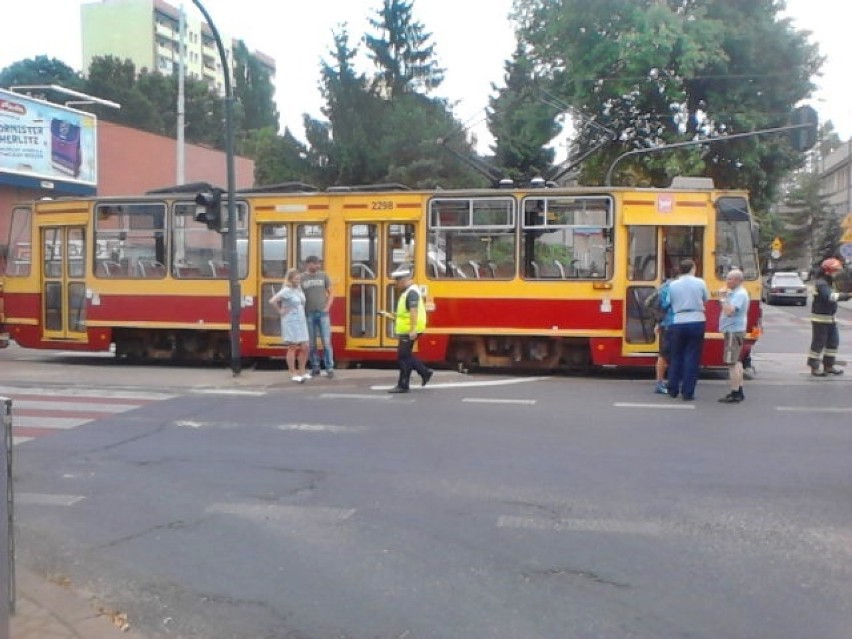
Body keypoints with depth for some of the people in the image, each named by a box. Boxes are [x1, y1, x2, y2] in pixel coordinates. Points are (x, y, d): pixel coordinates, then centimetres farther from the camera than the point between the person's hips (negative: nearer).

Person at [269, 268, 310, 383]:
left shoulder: (299, 289, 9)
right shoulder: (286, 291, -14)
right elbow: (272, 301, -23)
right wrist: (281, 311, -13)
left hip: (302, 322, 7)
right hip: (291, 323, -7)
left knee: (305, 348, 8)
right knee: (292, 348, 0)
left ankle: (302, 372, 21)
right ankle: (293, 374, 8)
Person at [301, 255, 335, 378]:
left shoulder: (324, 275, 5)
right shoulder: (301, 278, 1)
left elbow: (330, 294, 10)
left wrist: (327, 307, -2)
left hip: (323, 313, 0)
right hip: (309, 315, 0)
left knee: (326, 342, -5)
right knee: (311, 343, 5)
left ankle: (329, 368, -1)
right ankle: (315, 368, 16)